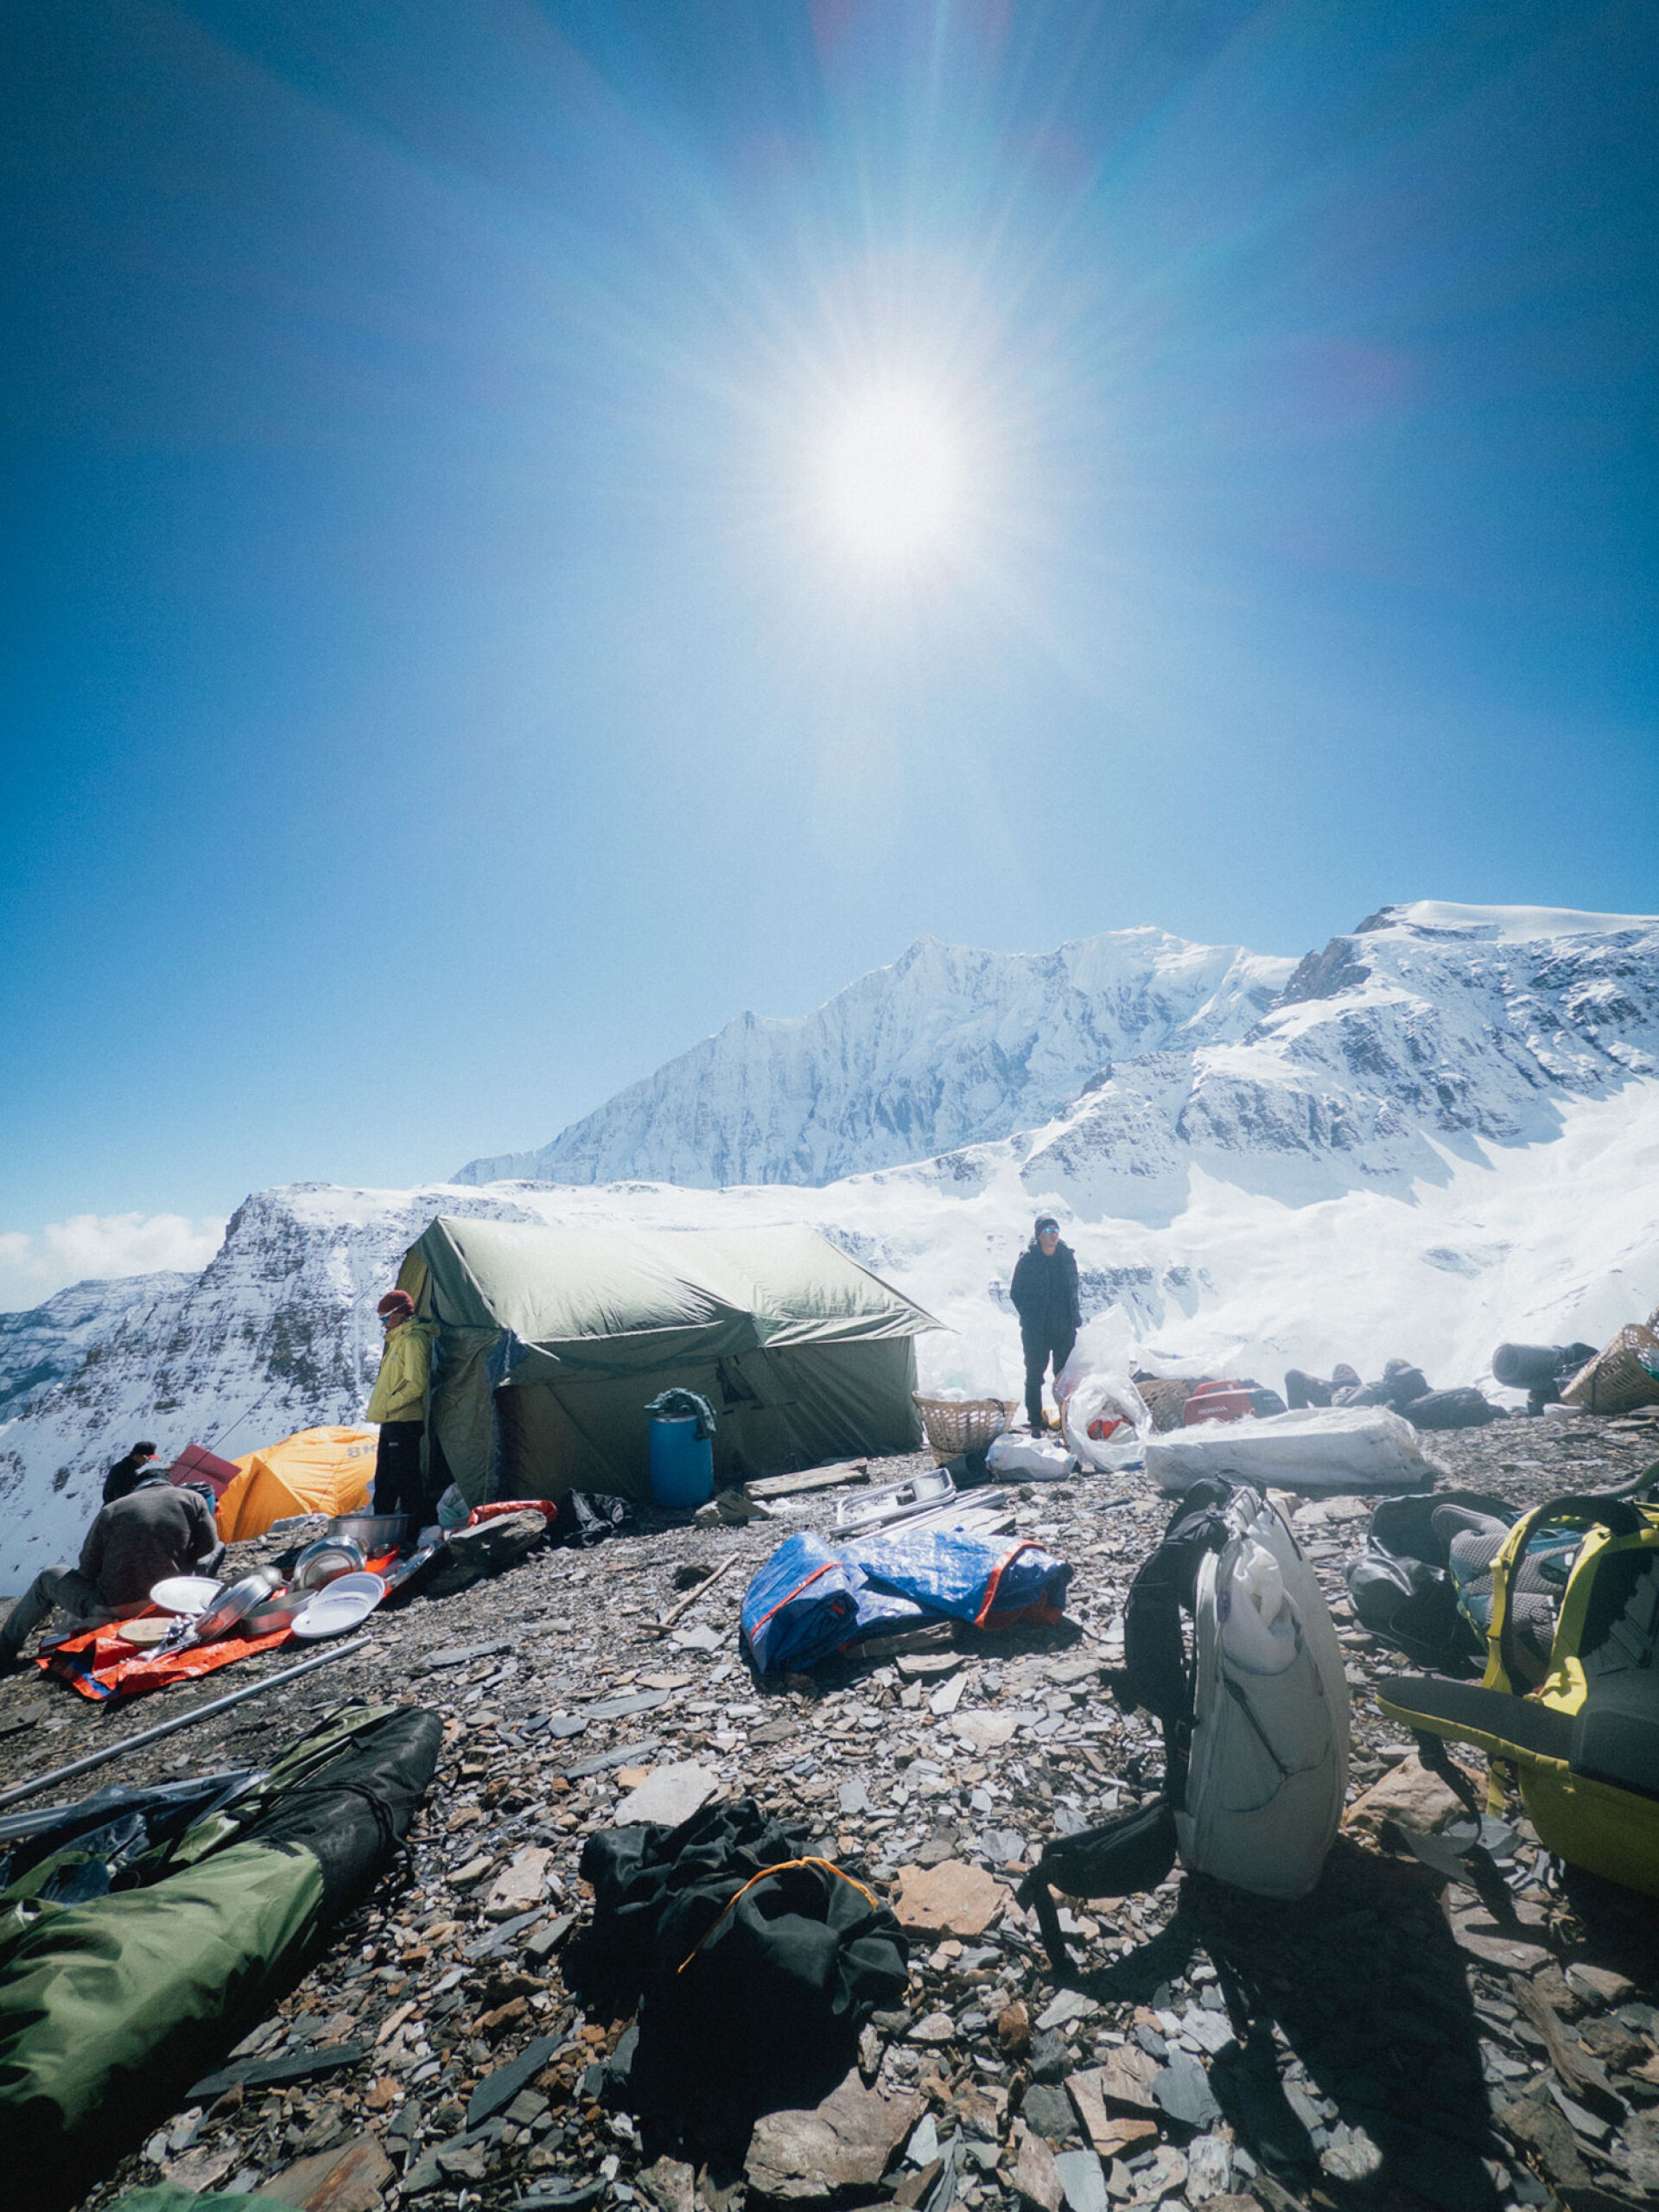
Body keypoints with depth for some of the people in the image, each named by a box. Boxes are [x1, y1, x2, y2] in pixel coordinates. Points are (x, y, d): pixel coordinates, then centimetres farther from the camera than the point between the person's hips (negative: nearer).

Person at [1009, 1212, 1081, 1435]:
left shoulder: (1068, 1257, 4)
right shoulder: (1027, 1260, -7)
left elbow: (1074, 1291, 14)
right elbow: (1016, 1293, -1)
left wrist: (1075, 1318, 6)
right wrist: (1029, 1318, -5)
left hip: (1065, 1328, 3)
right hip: (1036, 1331, -3)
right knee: (1034, 1377, 5)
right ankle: (1035, 1423, 15)